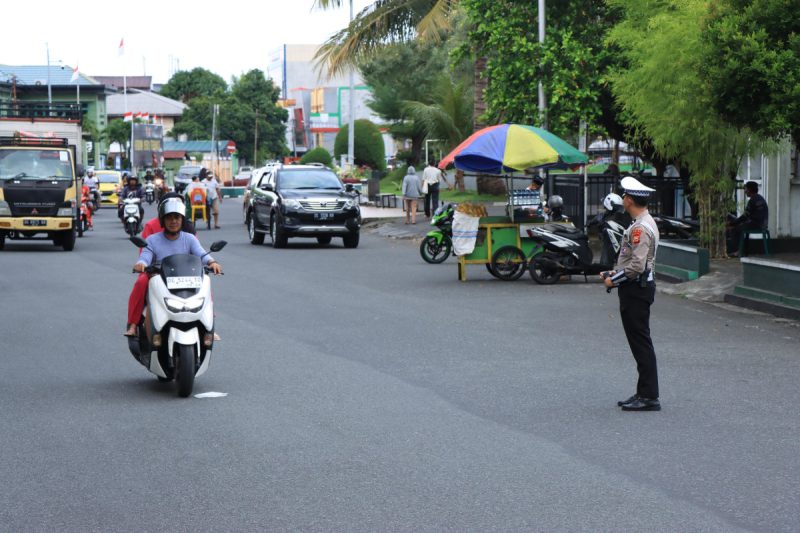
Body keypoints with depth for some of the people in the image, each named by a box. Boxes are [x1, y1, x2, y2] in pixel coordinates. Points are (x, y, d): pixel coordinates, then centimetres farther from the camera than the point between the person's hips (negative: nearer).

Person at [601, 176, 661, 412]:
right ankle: (644, 393, 18)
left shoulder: (640, 228, -19)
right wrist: (614, 273, 13)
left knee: (641, 343, -8)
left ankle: (649, 397, -6)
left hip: (636, 289, -11)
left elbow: (637, 266, -25)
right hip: (637, 288, 11)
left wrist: (614, 280, -14)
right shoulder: (645, 223, 15)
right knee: (639, 342, 13)